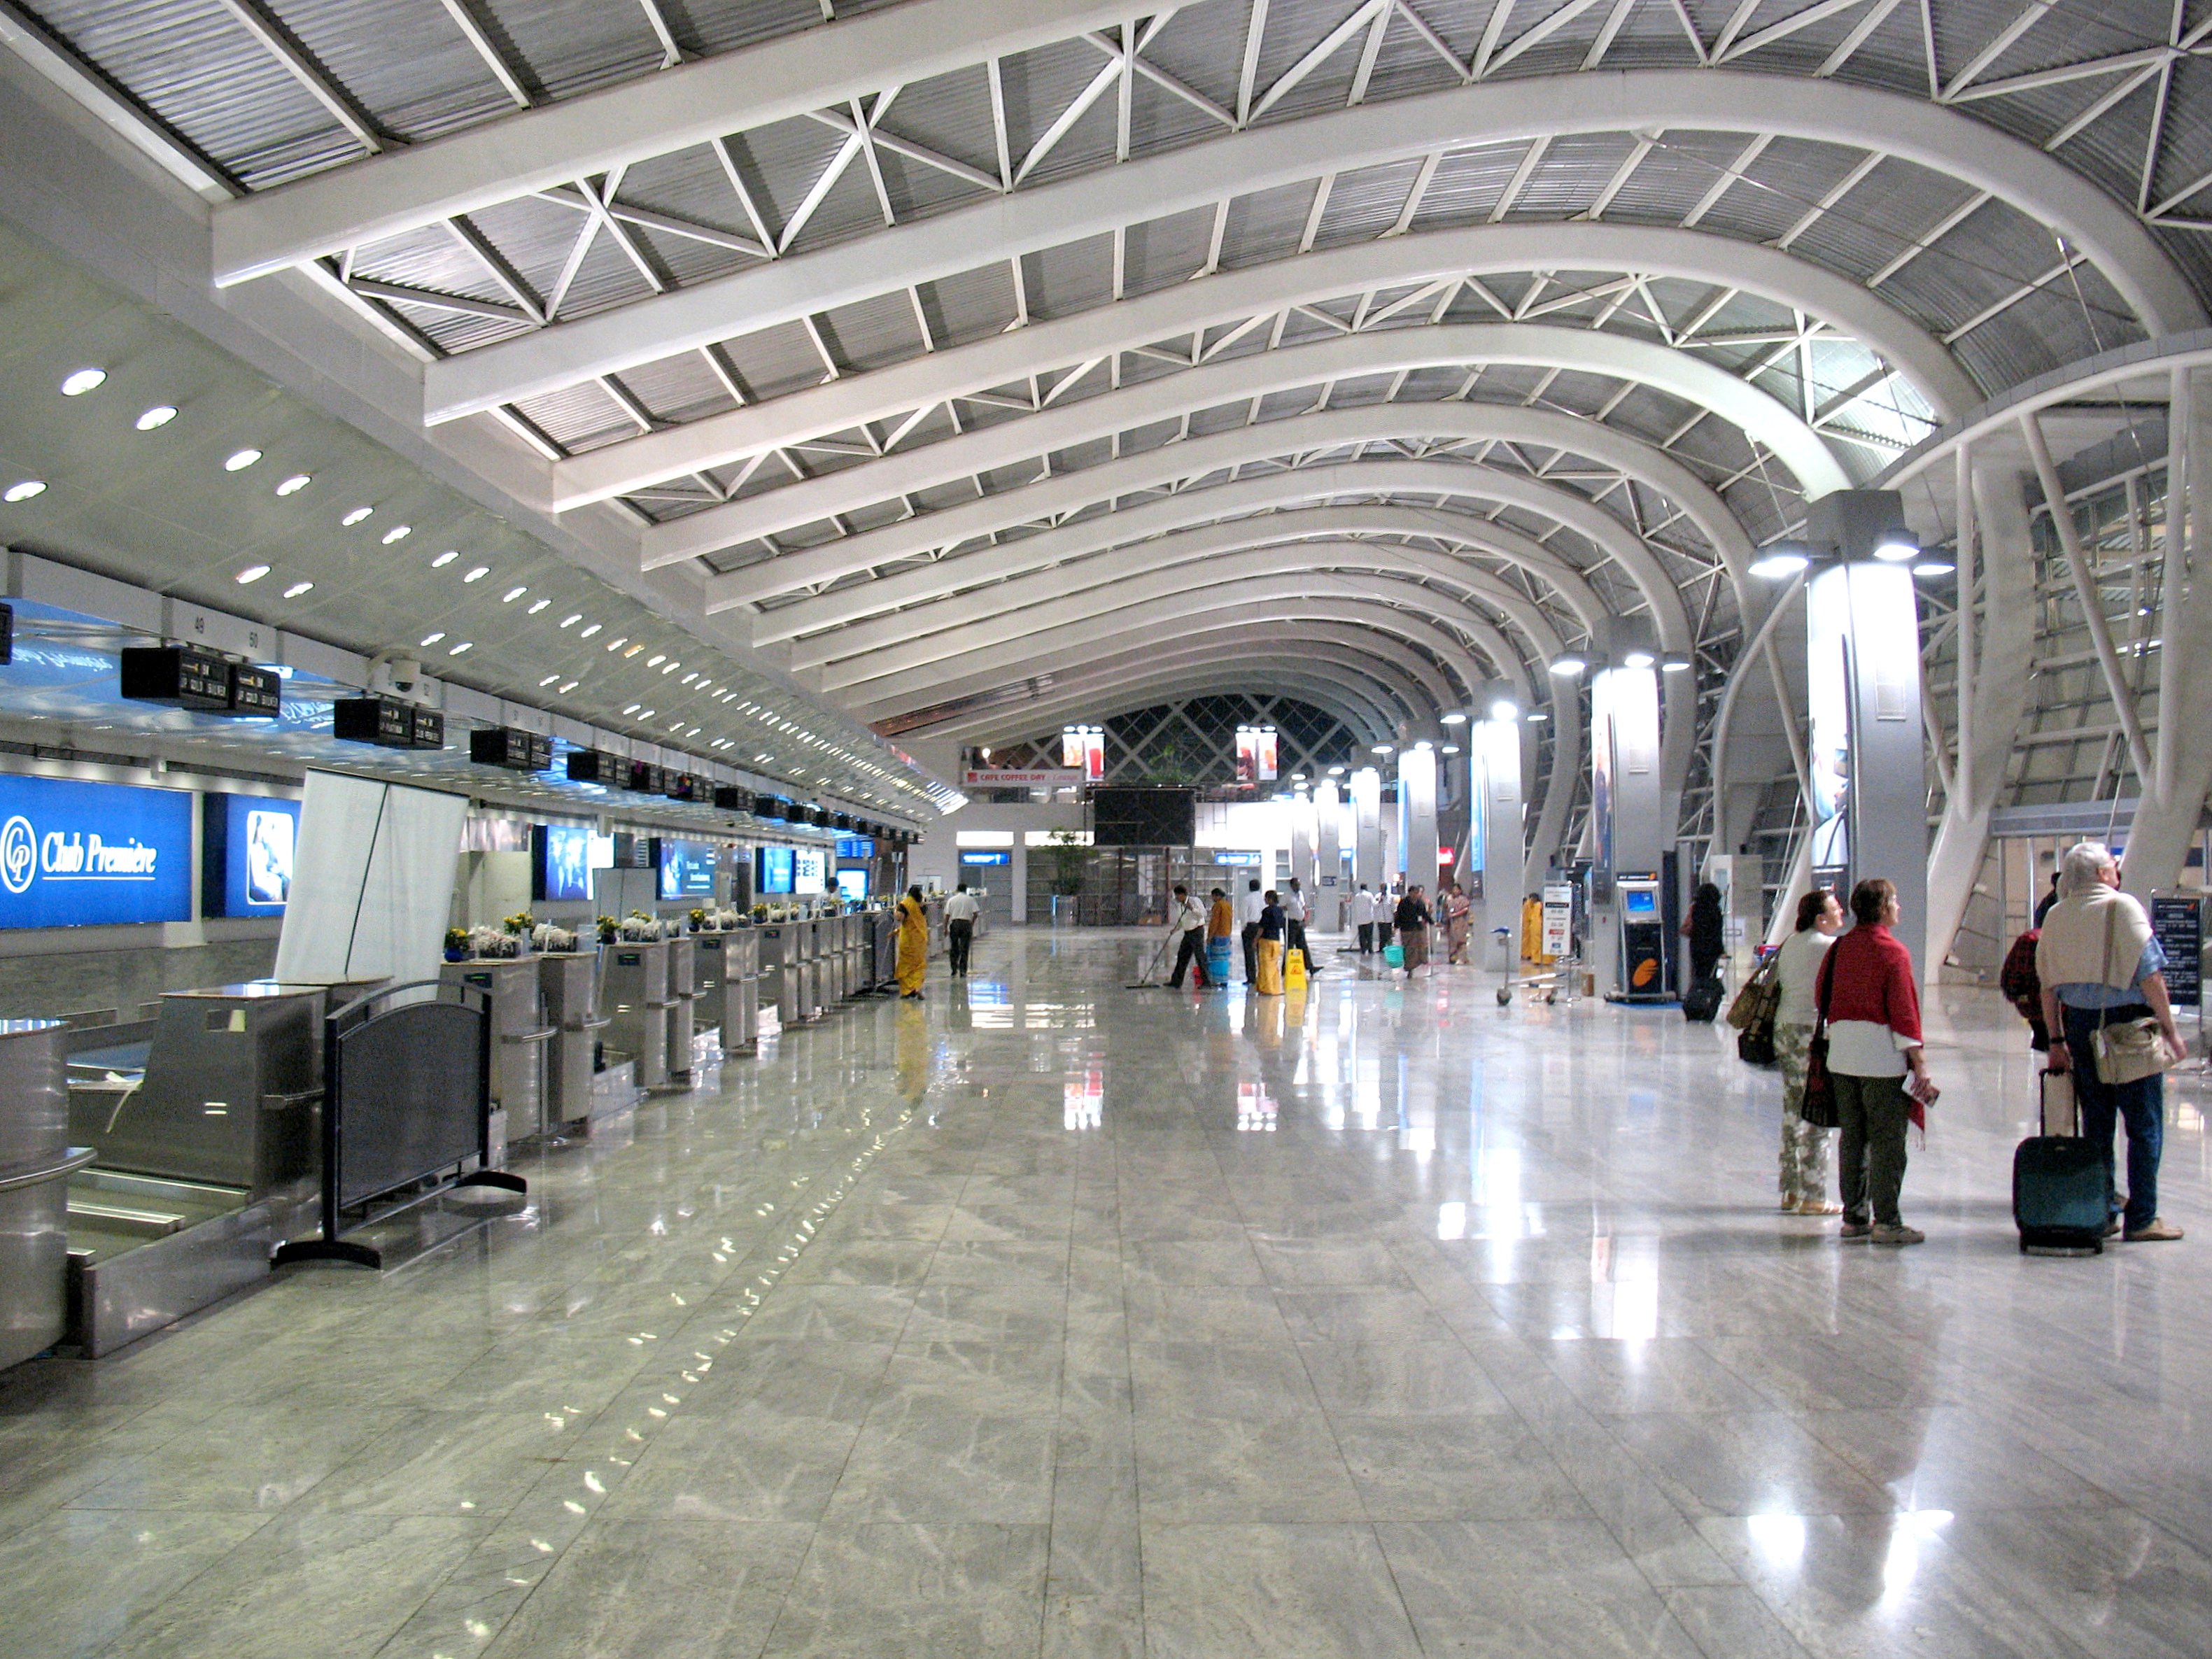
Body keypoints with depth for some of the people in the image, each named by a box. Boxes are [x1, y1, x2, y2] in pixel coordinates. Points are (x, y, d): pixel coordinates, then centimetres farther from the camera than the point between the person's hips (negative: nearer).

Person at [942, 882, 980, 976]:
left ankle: (954, 972, 7)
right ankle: (963, 972, 2)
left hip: (954, 924, 1)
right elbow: (976, 913, -3)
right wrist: (972, 923, 13)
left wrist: (945, 928, 6)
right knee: (964, 949, 3)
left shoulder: (951, 900, 6)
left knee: (954, 949, 10)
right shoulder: (970, 899, 4)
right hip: (966, 924, -1)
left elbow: (947, 915, 0)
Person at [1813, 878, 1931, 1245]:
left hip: (1840, 1052, 6)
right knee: (1887, 1140, 0)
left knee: (1852, 1137, 12)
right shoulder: (1893, 951, -10)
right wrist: (1919, 1060, -11)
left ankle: (1854, 1218, 16)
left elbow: (1820, 996, 12)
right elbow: (1902, 1009, -13)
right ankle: (1886, 1222, 1)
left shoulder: (1839, 948, 8)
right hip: (1881, 1053, -6)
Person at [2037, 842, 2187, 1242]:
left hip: (2079, 1024, 5)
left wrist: (2056, 1040, 13)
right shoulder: (2122, 906, -10)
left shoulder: (2055, 915, 6)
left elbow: (2047, 985, 8)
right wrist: (2169, 1028, -6)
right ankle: (2141, 1219, 5)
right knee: (2144, 1125, 3)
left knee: (2095, 1123, 12)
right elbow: (2149, 974, -13)